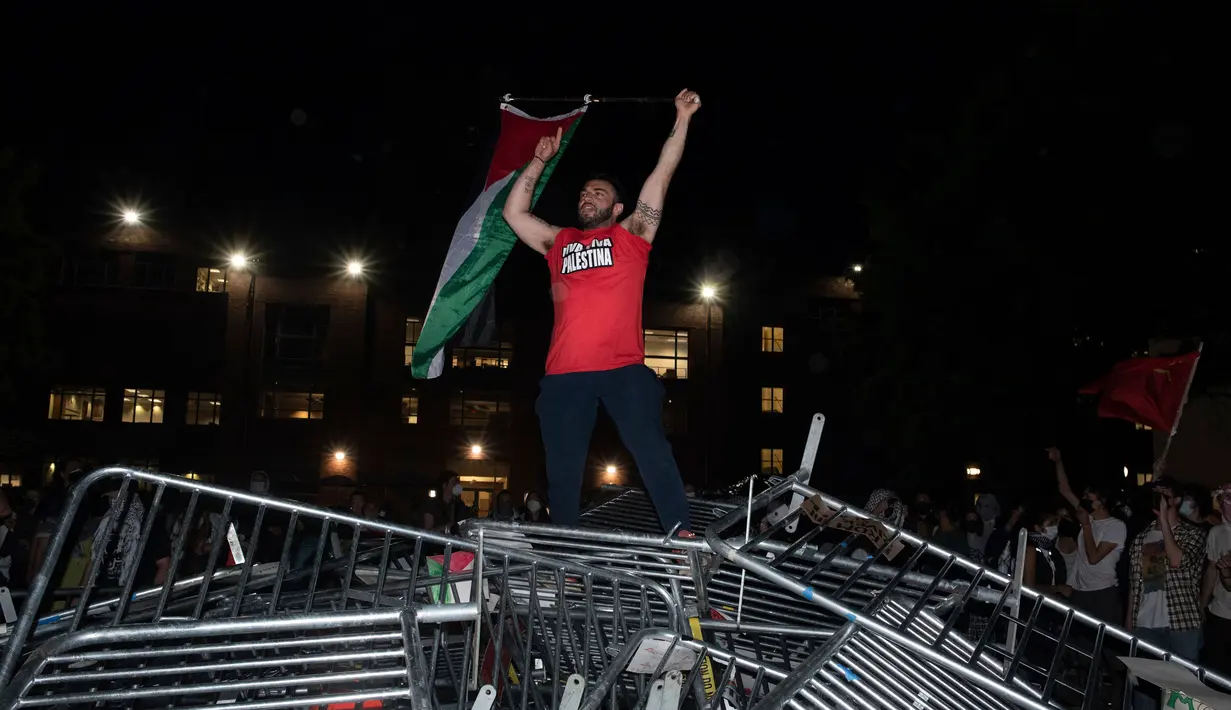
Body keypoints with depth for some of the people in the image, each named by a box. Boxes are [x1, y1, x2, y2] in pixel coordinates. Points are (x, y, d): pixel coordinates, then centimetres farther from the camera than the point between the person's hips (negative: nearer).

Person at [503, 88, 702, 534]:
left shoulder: (631, 236, 14)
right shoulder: (559, 243, 23)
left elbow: (662, 177, 11)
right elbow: (513, 212, 25)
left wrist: (682, 119, 10)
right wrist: (540, 162, 24)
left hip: (623, 369, -3)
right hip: (565, 375, 4)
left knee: (651, 450, -14)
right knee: (562, 468, 7)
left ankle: (682, 537, -15)